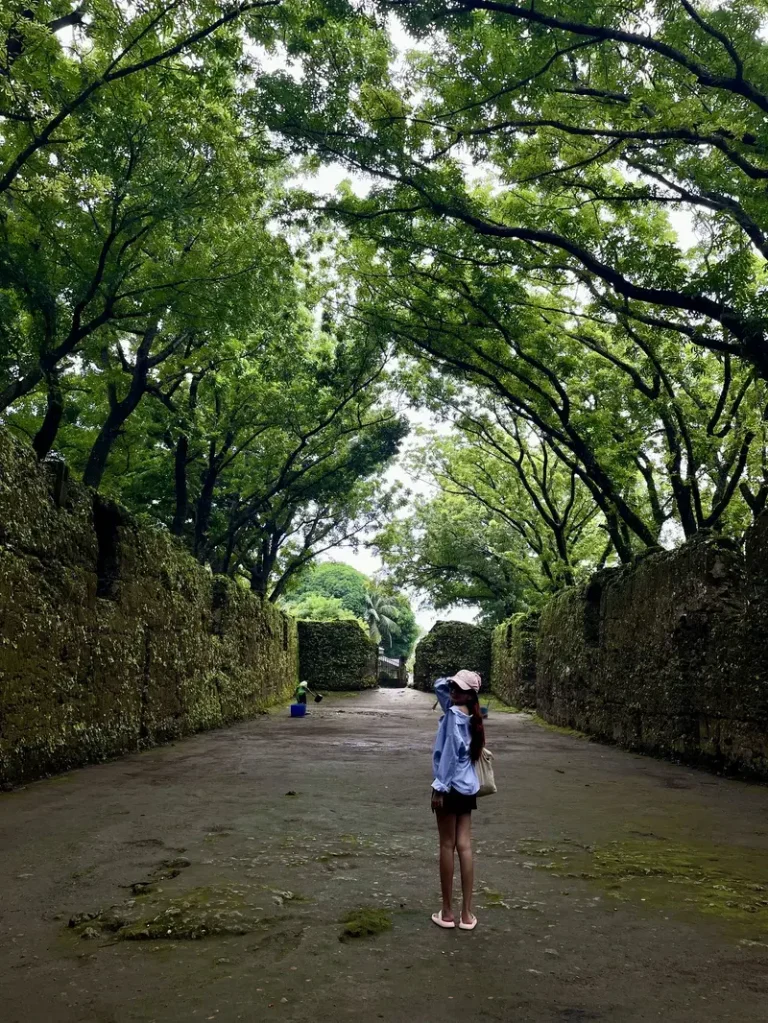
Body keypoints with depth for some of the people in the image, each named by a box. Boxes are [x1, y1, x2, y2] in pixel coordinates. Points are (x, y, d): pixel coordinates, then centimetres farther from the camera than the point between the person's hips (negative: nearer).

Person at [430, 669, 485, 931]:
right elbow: (439, 686, 21)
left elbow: (451, 752, -20)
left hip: (452, 787, -8)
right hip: (468, 788, 8)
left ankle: (447, 913, 12)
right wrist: (451, 680, 3)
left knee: (447, 847, 3)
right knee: (464, 846, 8)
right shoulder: (469, 715, 11)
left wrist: (439, 787, -19)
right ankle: (467, 914, 11)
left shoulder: (454, 714, -14)